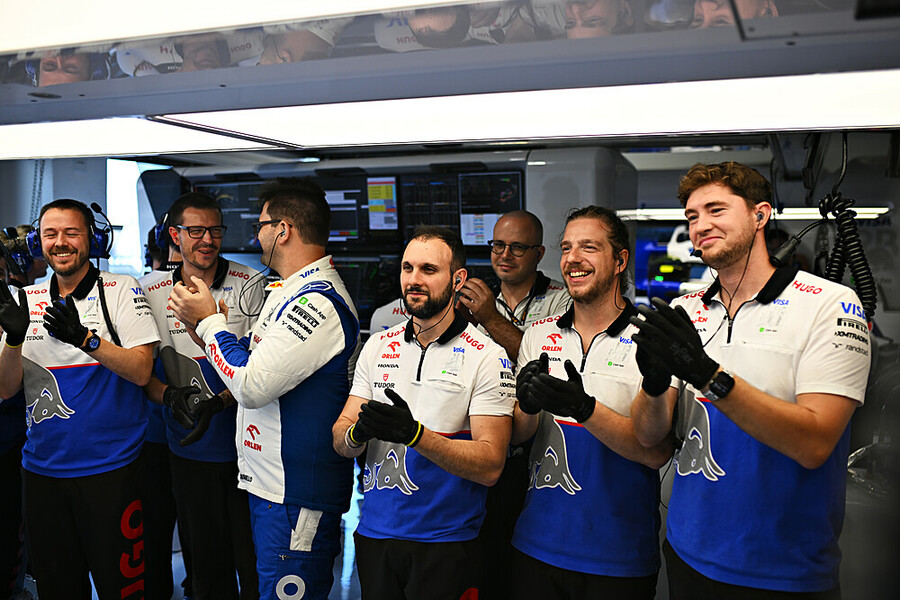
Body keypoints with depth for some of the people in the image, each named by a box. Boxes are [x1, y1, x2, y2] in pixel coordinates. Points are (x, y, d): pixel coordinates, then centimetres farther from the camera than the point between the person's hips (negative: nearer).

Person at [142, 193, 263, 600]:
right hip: (188, 449, 3)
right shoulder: (151, 291, 3)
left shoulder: (249, 285, -6)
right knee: (205, 557, 16)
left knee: (254, 556, 5)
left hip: (245, 443, -2)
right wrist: (168, 394, -13)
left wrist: (219, 403, -23)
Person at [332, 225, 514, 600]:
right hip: (373, 532, 4)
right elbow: (340, 438, 3)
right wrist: (357, 434, -21)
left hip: (446, 544, -4)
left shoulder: (487, 357, -12)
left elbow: (490, 465, -17)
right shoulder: (378, 346, 4)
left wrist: (414, 434, -29)